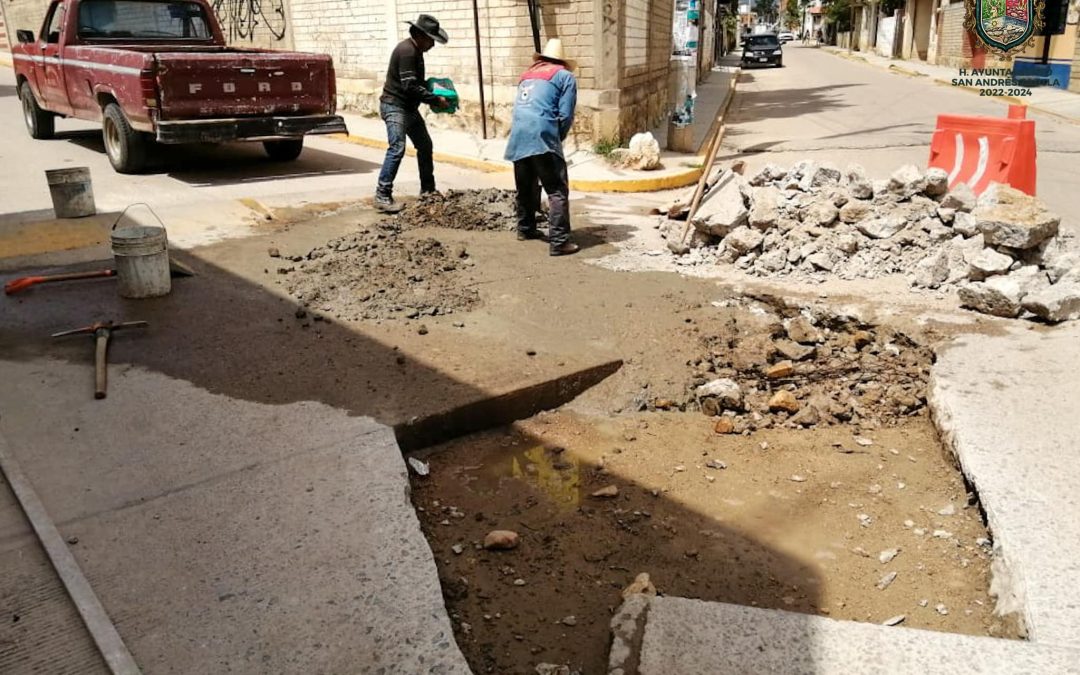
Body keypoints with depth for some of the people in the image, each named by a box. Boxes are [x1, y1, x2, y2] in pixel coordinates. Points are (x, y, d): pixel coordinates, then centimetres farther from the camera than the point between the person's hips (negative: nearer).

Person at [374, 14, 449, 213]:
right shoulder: (407, 51, -20)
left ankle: (427, 190, 27)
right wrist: (436, 100, -21)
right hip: (394, 106, -11)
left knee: (425, 145, 15)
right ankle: (382, 196, -18)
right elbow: (411, 86, -26)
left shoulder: (416, 51, 12)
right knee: (397, 149, -20)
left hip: (409, 108, 11)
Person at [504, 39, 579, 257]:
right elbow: (566, 116, 1)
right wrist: (558, 139, 16)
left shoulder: (527, 75, 27)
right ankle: (559, 241, -11)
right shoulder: (565, 77, 10)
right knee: (558, 191, -4)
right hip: (543, 137, -6)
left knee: (526, 187, 22)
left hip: (517, 138, 6)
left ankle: (525, 229, 34)